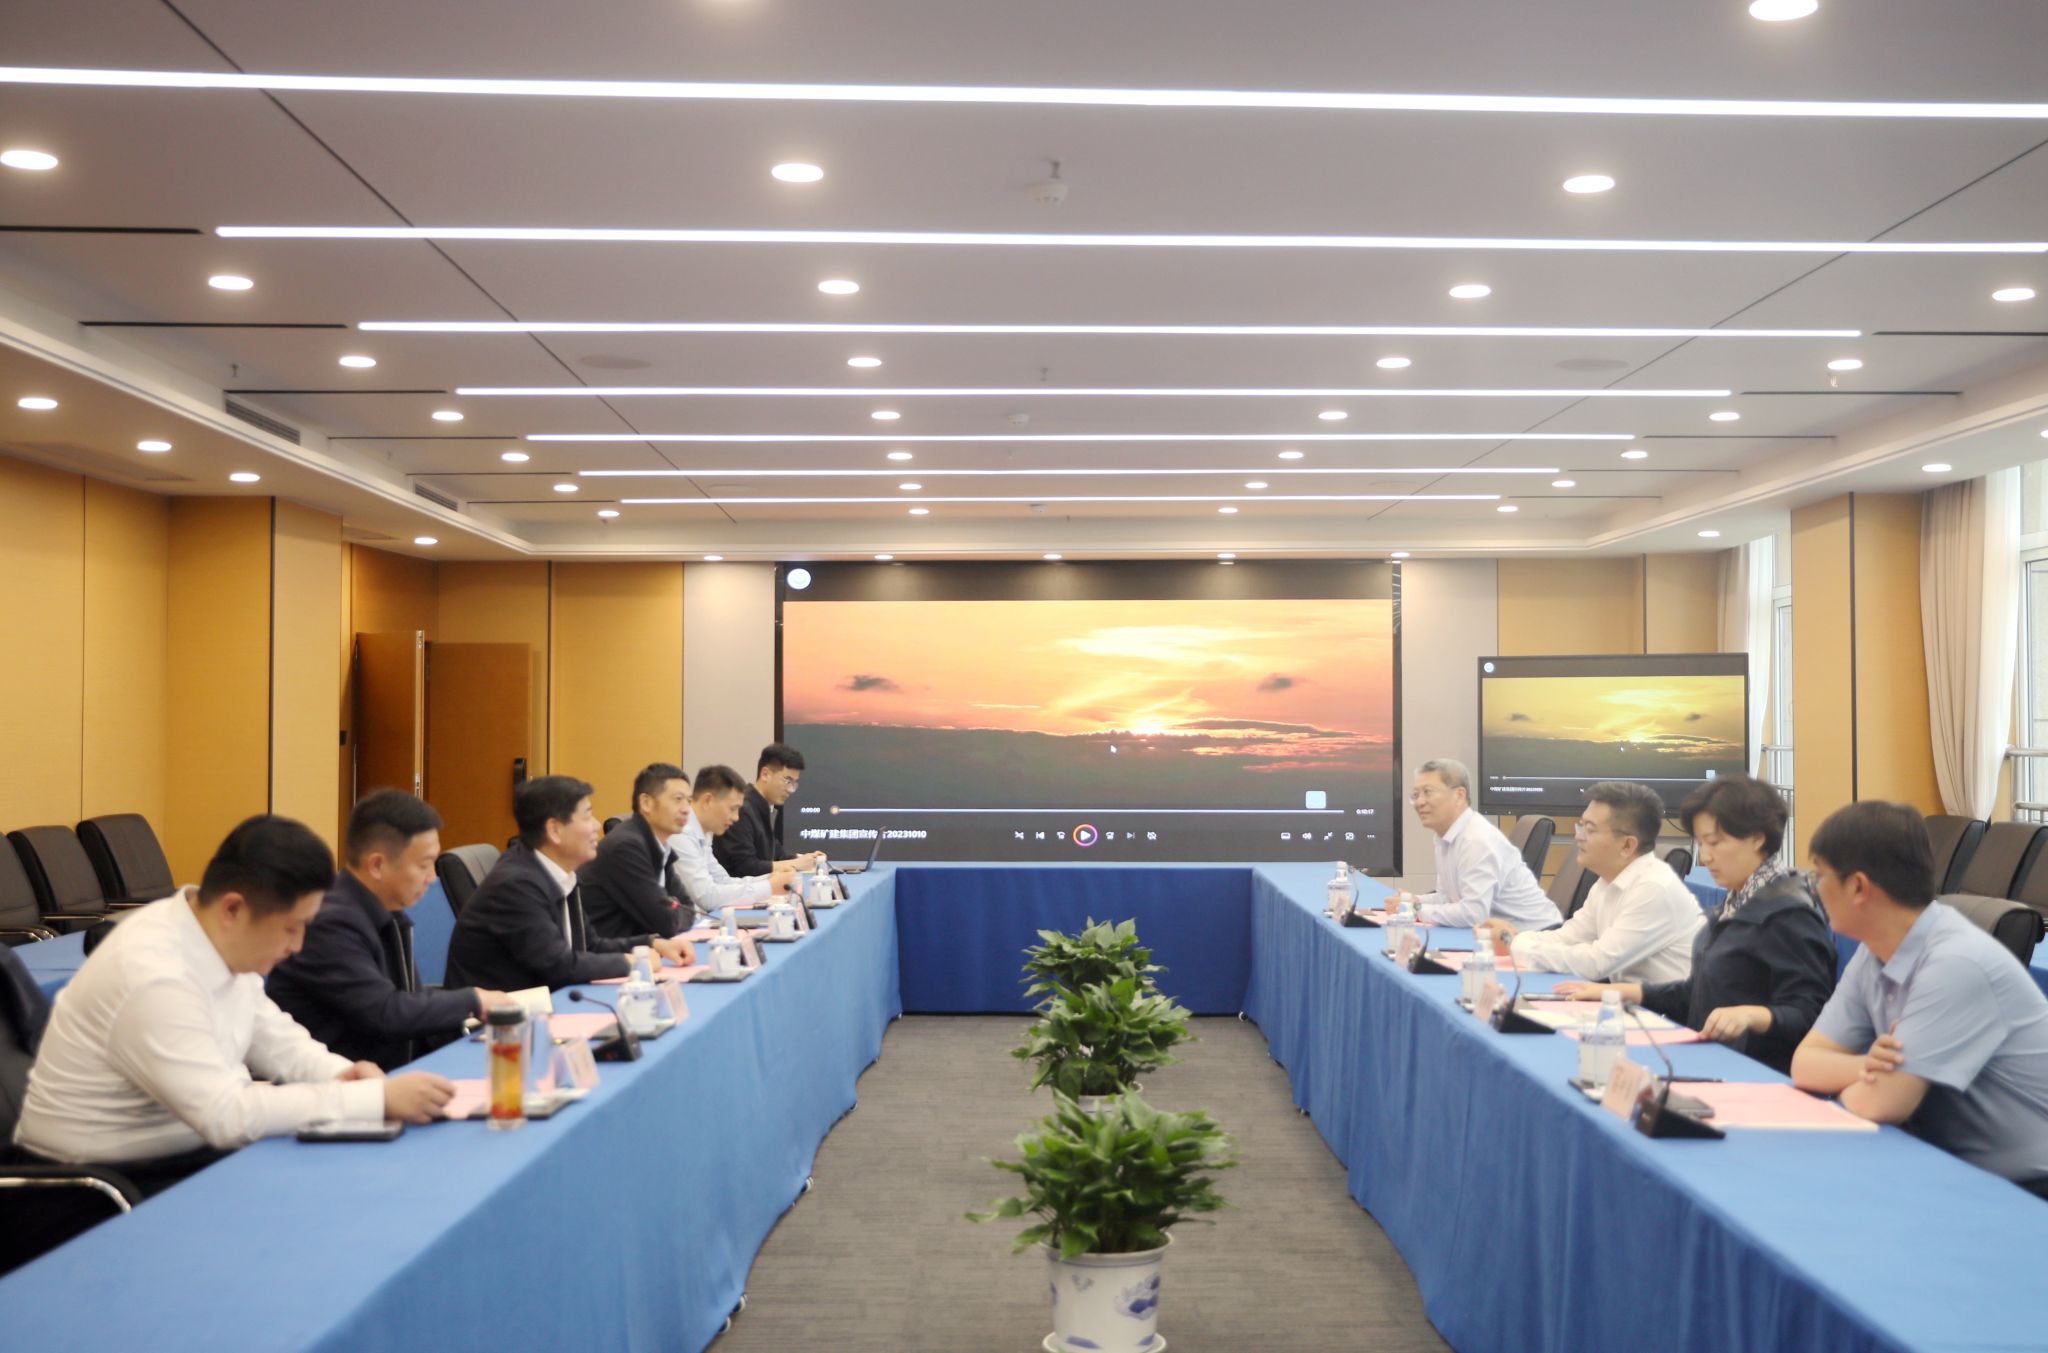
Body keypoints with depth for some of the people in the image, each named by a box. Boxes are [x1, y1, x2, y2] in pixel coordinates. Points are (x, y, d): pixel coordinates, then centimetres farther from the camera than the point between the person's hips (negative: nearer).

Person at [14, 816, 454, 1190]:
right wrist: (379, 1097, -32)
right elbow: (227, 1116, -32)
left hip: (188, 1146, 8)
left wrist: (346, 1075, -12)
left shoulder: (220, 941, -2)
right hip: (111, 1183, -8)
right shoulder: (154, 979, -29)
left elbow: (277, 1042, 9)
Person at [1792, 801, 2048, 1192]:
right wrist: (1867, 1067, -18)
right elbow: (1806, 1063, 1)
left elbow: (1881, 1104, -24)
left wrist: (1856, 1079, -3)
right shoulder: (1875, 954, 1)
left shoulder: (1958, 964, -24)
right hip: (1955, 1169, 7)